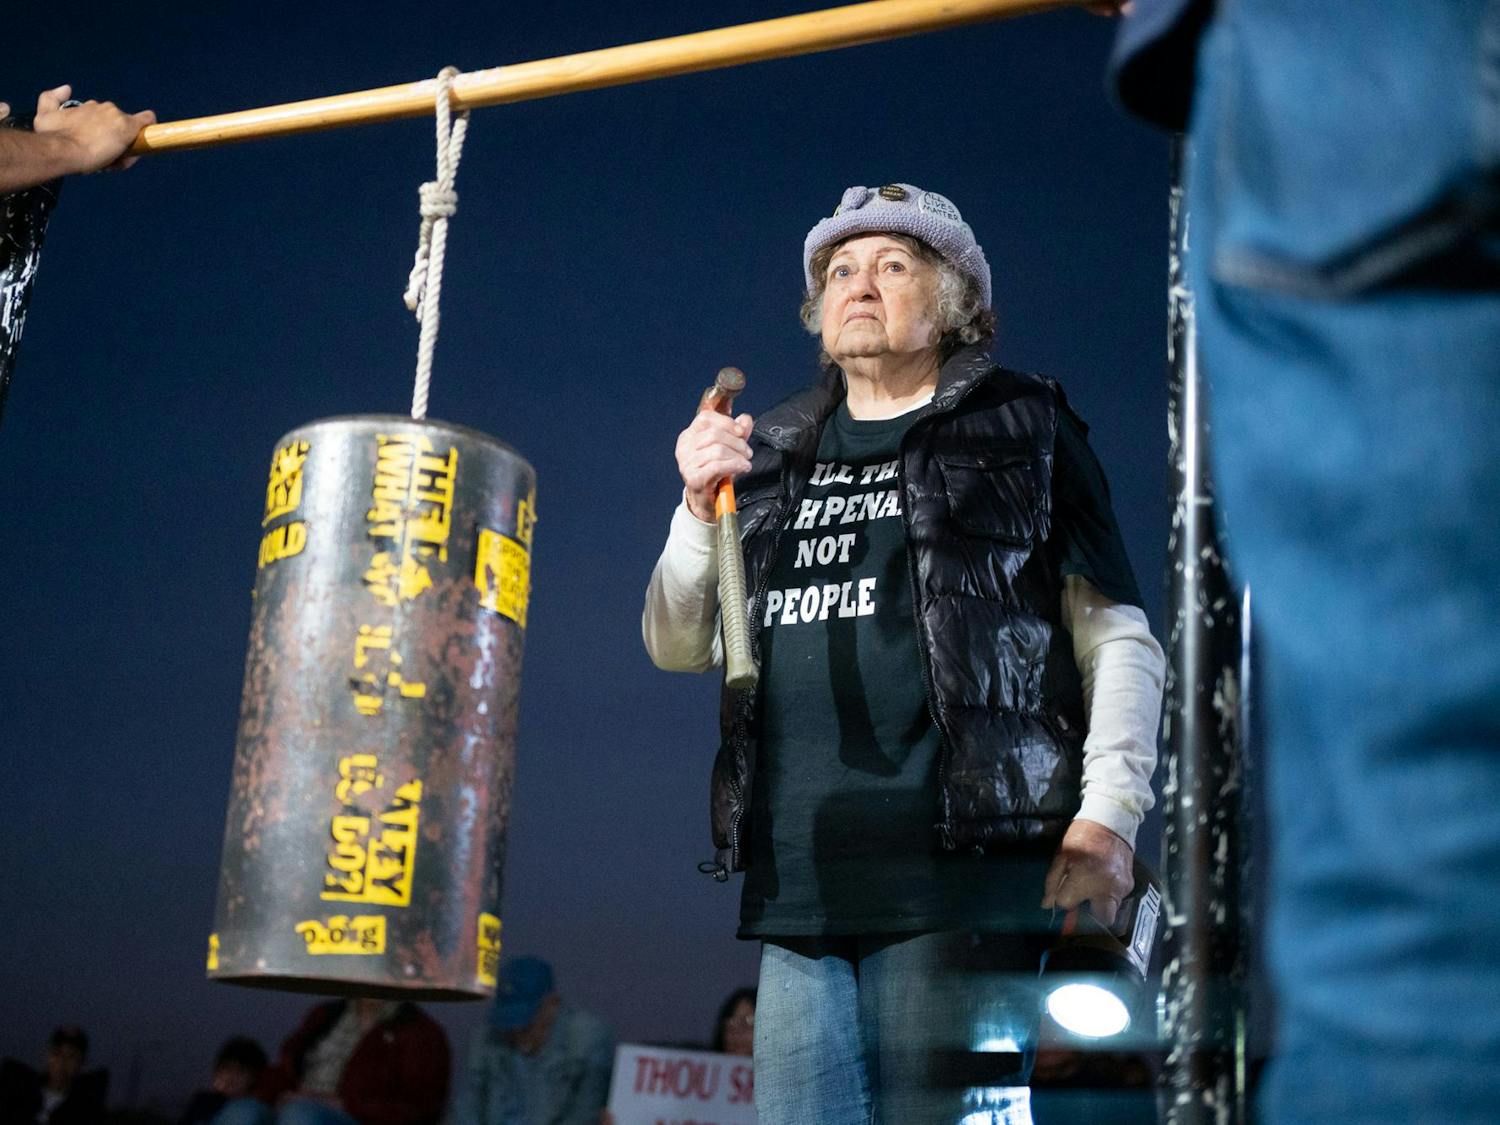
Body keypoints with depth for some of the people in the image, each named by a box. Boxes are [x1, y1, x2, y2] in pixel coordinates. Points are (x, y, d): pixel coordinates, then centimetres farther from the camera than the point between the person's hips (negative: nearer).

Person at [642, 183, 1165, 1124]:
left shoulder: (1022, 432, 9)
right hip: (797, 881, 4)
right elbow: (679, 647, 18)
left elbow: (1119, 640, 3)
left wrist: (1109, 812, -10)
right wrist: (701, 508, 2)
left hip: (961, 871, -4)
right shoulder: (776, 456, 20)